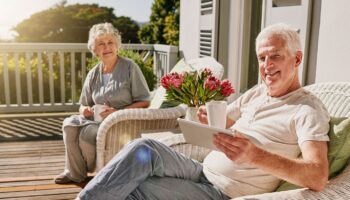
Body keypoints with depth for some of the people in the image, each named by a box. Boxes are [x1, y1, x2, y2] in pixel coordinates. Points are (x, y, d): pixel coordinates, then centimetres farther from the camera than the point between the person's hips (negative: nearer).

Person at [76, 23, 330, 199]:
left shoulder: (309, 110, -10)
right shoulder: (256, 93, 13)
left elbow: (318, 177, -24)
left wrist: (255, 155, -39)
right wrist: (208, 117, -8)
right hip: (203, 171, 6)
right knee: (145, 149, -21)